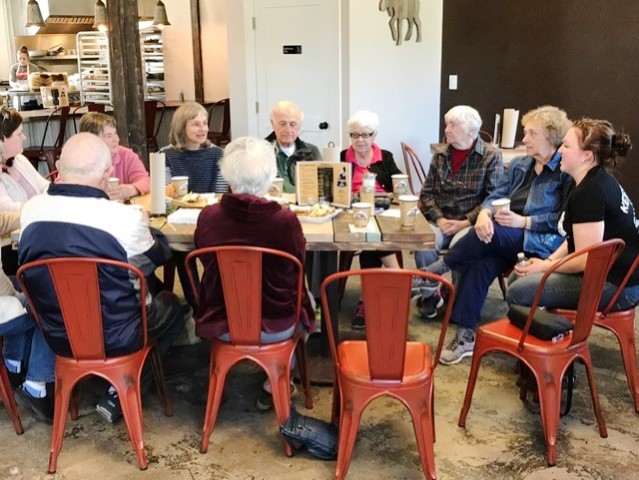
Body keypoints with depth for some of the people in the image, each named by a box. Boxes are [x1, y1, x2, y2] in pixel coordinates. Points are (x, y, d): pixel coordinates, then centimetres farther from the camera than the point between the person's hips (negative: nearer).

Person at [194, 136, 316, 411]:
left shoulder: (208, 218, -17)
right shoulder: (286, 220, -23)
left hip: (221, 326, 3)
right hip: (276, 328, -2)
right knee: (305, 298, 30)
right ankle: (274, 386, 30)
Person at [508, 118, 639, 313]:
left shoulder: (589, 193, -21)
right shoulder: (599, 180, 12)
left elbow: (585, 260, -22)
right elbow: (576, 237, 17)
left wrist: (545, 266, -8)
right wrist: (548, 261, 4)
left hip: (616, 286, -11)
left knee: (518, 292, -18)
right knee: (518, 278, 13)